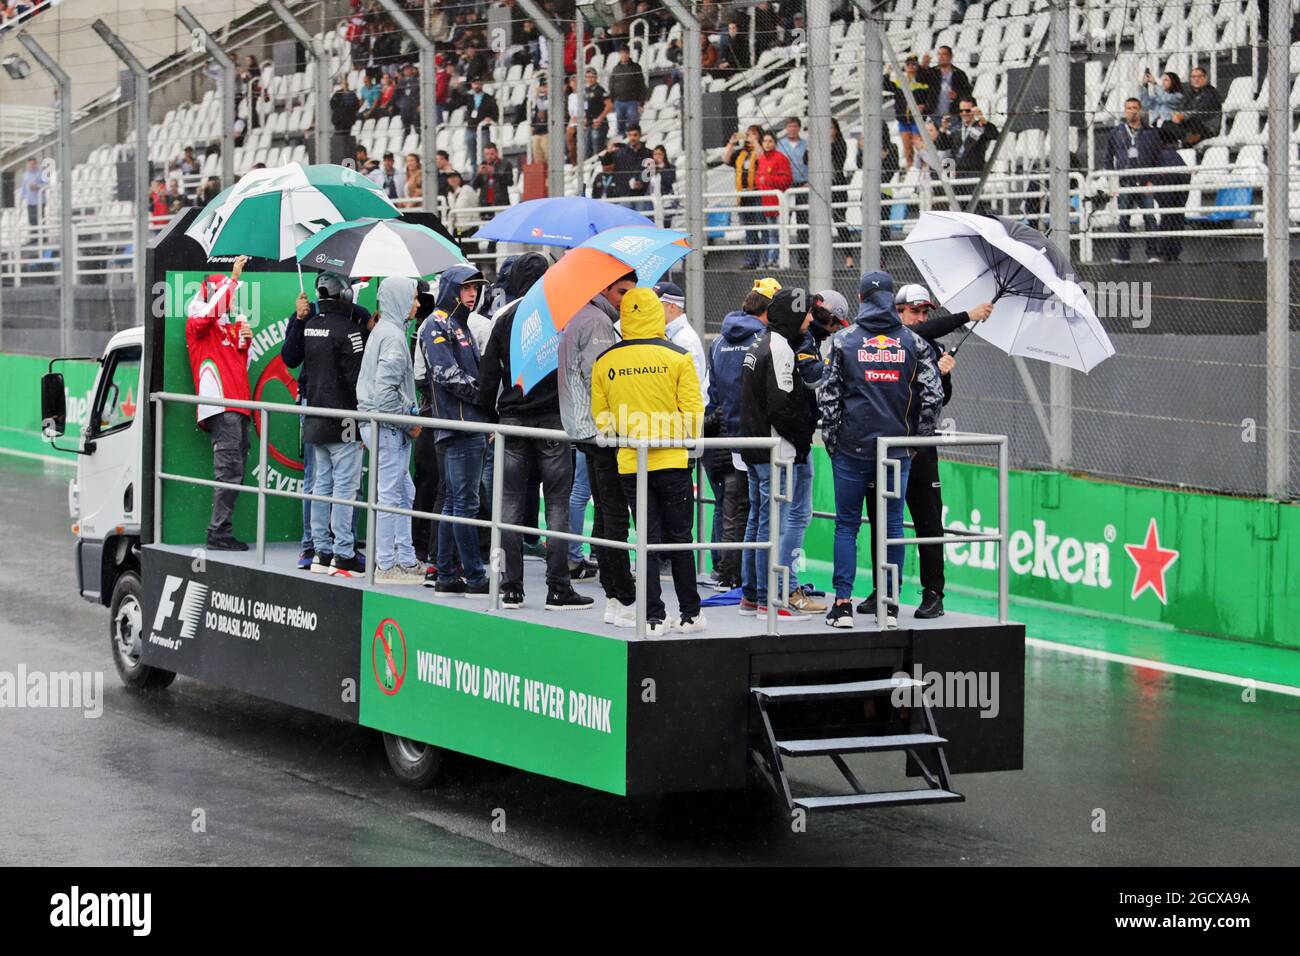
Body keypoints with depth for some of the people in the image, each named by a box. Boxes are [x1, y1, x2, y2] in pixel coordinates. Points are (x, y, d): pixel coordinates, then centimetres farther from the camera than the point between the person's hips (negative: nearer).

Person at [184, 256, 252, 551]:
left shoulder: (232, 326, 24)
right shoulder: (198, 323, 0)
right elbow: (213, 309, -24)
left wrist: (246, 343, 10)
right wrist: (233, 277, -23)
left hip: (237, 406, 9)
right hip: (219, 408, -9)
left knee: (236, 471, 6)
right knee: (229, 469, -15)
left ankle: (222, 534, 9)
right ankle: (219, 534, -14)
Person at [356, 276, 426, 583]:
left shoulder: (381, 330, 16)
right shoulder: (392, 336, -16)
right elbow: (385, 390, -24)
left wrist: (409, 421, 17)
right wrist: (409, 423, -13)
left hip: (376, 423, 10)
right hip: (388, 428, -10)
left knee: (404, 492, 15)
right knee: (390, 495, -5)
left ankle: (406, 560, 19)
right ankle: (386, 565, 0)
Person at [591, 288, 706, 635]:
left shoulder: (604, 362, -1)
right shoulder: (677, 356, -7)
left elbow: (600, 417, 5)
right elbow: (694, 412, -7)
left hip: (629, 464, 2)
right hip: (672, 462, -2)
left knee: (647, 540, 7)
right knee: (679, 539, 10)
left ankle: (654, 618, 5)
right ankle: (690, 614, 16)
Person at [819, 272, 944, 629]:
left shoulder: (843, 340, -1)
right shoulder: (913, 342, 3)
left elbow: (828, 395, -3)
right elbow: (933, 395, 0)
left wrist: (831, 441, 5)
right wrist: (917, 439, 10)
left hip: (852, 448, -1)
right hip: (897, 449, 1)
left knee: (847, 525, 6)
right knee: (892, 525, 7)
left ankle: (843, 603, 1)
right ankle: (890, 605, 7)